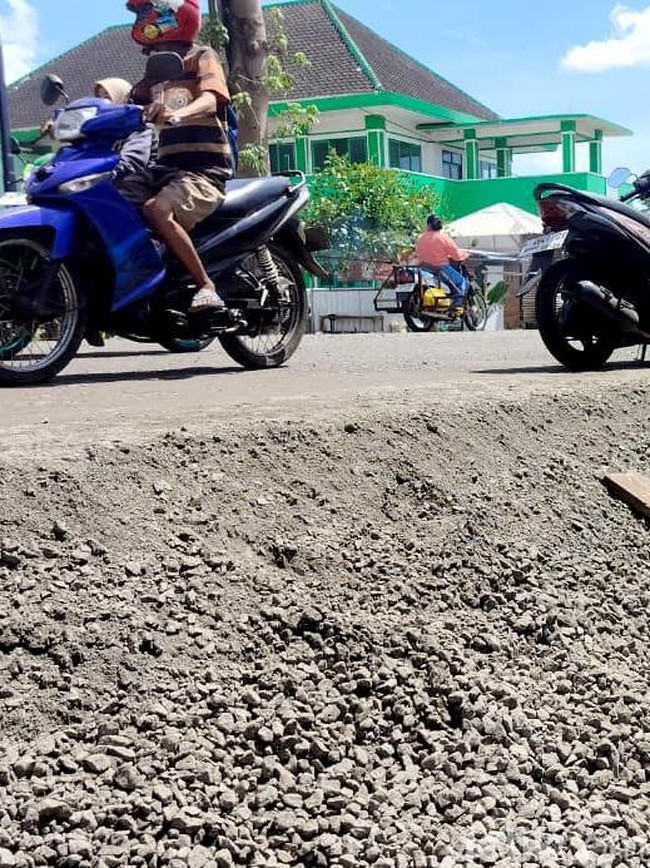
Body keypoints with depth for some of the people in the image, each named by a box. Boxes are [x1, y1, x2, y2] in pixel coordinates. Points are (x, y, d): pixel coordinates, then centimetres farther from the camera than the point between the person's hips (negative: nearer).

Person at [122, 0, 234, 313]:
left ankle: (207, 287, -26)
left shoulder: (202, 56, 1)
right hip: (166, 166, 7)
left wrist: (177, 114, -40)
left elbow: (209, 100, -19)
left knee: (157, 211, -33)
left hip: (205, 168, -7)